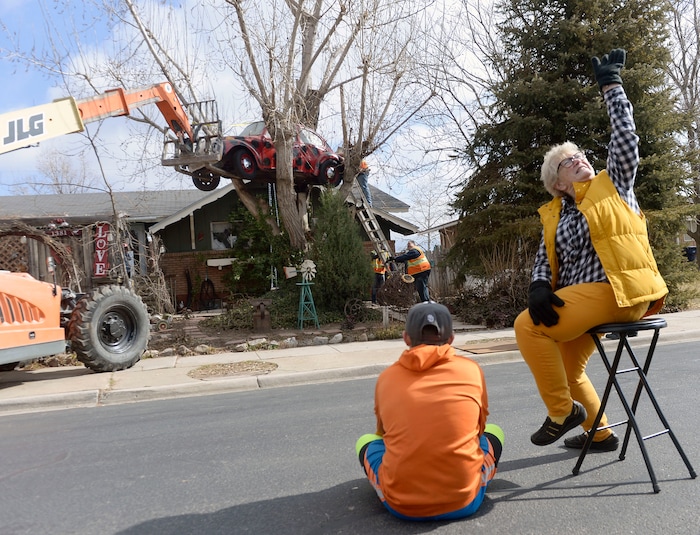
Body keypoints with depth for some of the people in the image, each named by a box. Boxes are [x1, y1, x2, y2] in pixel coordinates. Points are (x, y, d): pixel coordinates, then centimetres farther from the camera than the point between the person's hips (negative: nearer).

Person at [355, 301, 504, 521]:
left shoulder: (386, 377, 2)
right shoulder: (471, 370, 0)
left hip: (401, 505, 1)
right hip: (463, 502, 0)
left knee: (366, 441, 27)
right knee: (494, 431, 24)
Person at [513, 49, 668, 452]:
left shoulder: (613, 183, 6)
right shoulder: (554, 215, 14)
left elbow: (626, 137, -3)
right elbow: (545, 261, 7)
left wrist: (611, 84, 1)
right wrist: (539, 288, -14)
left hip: (618, 290, -7)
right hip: (583, 299, 7)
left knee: (528, 326, -20)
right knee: (566, 367, 16)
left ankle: (563, 410, -7)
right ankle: (600, 432, 34)